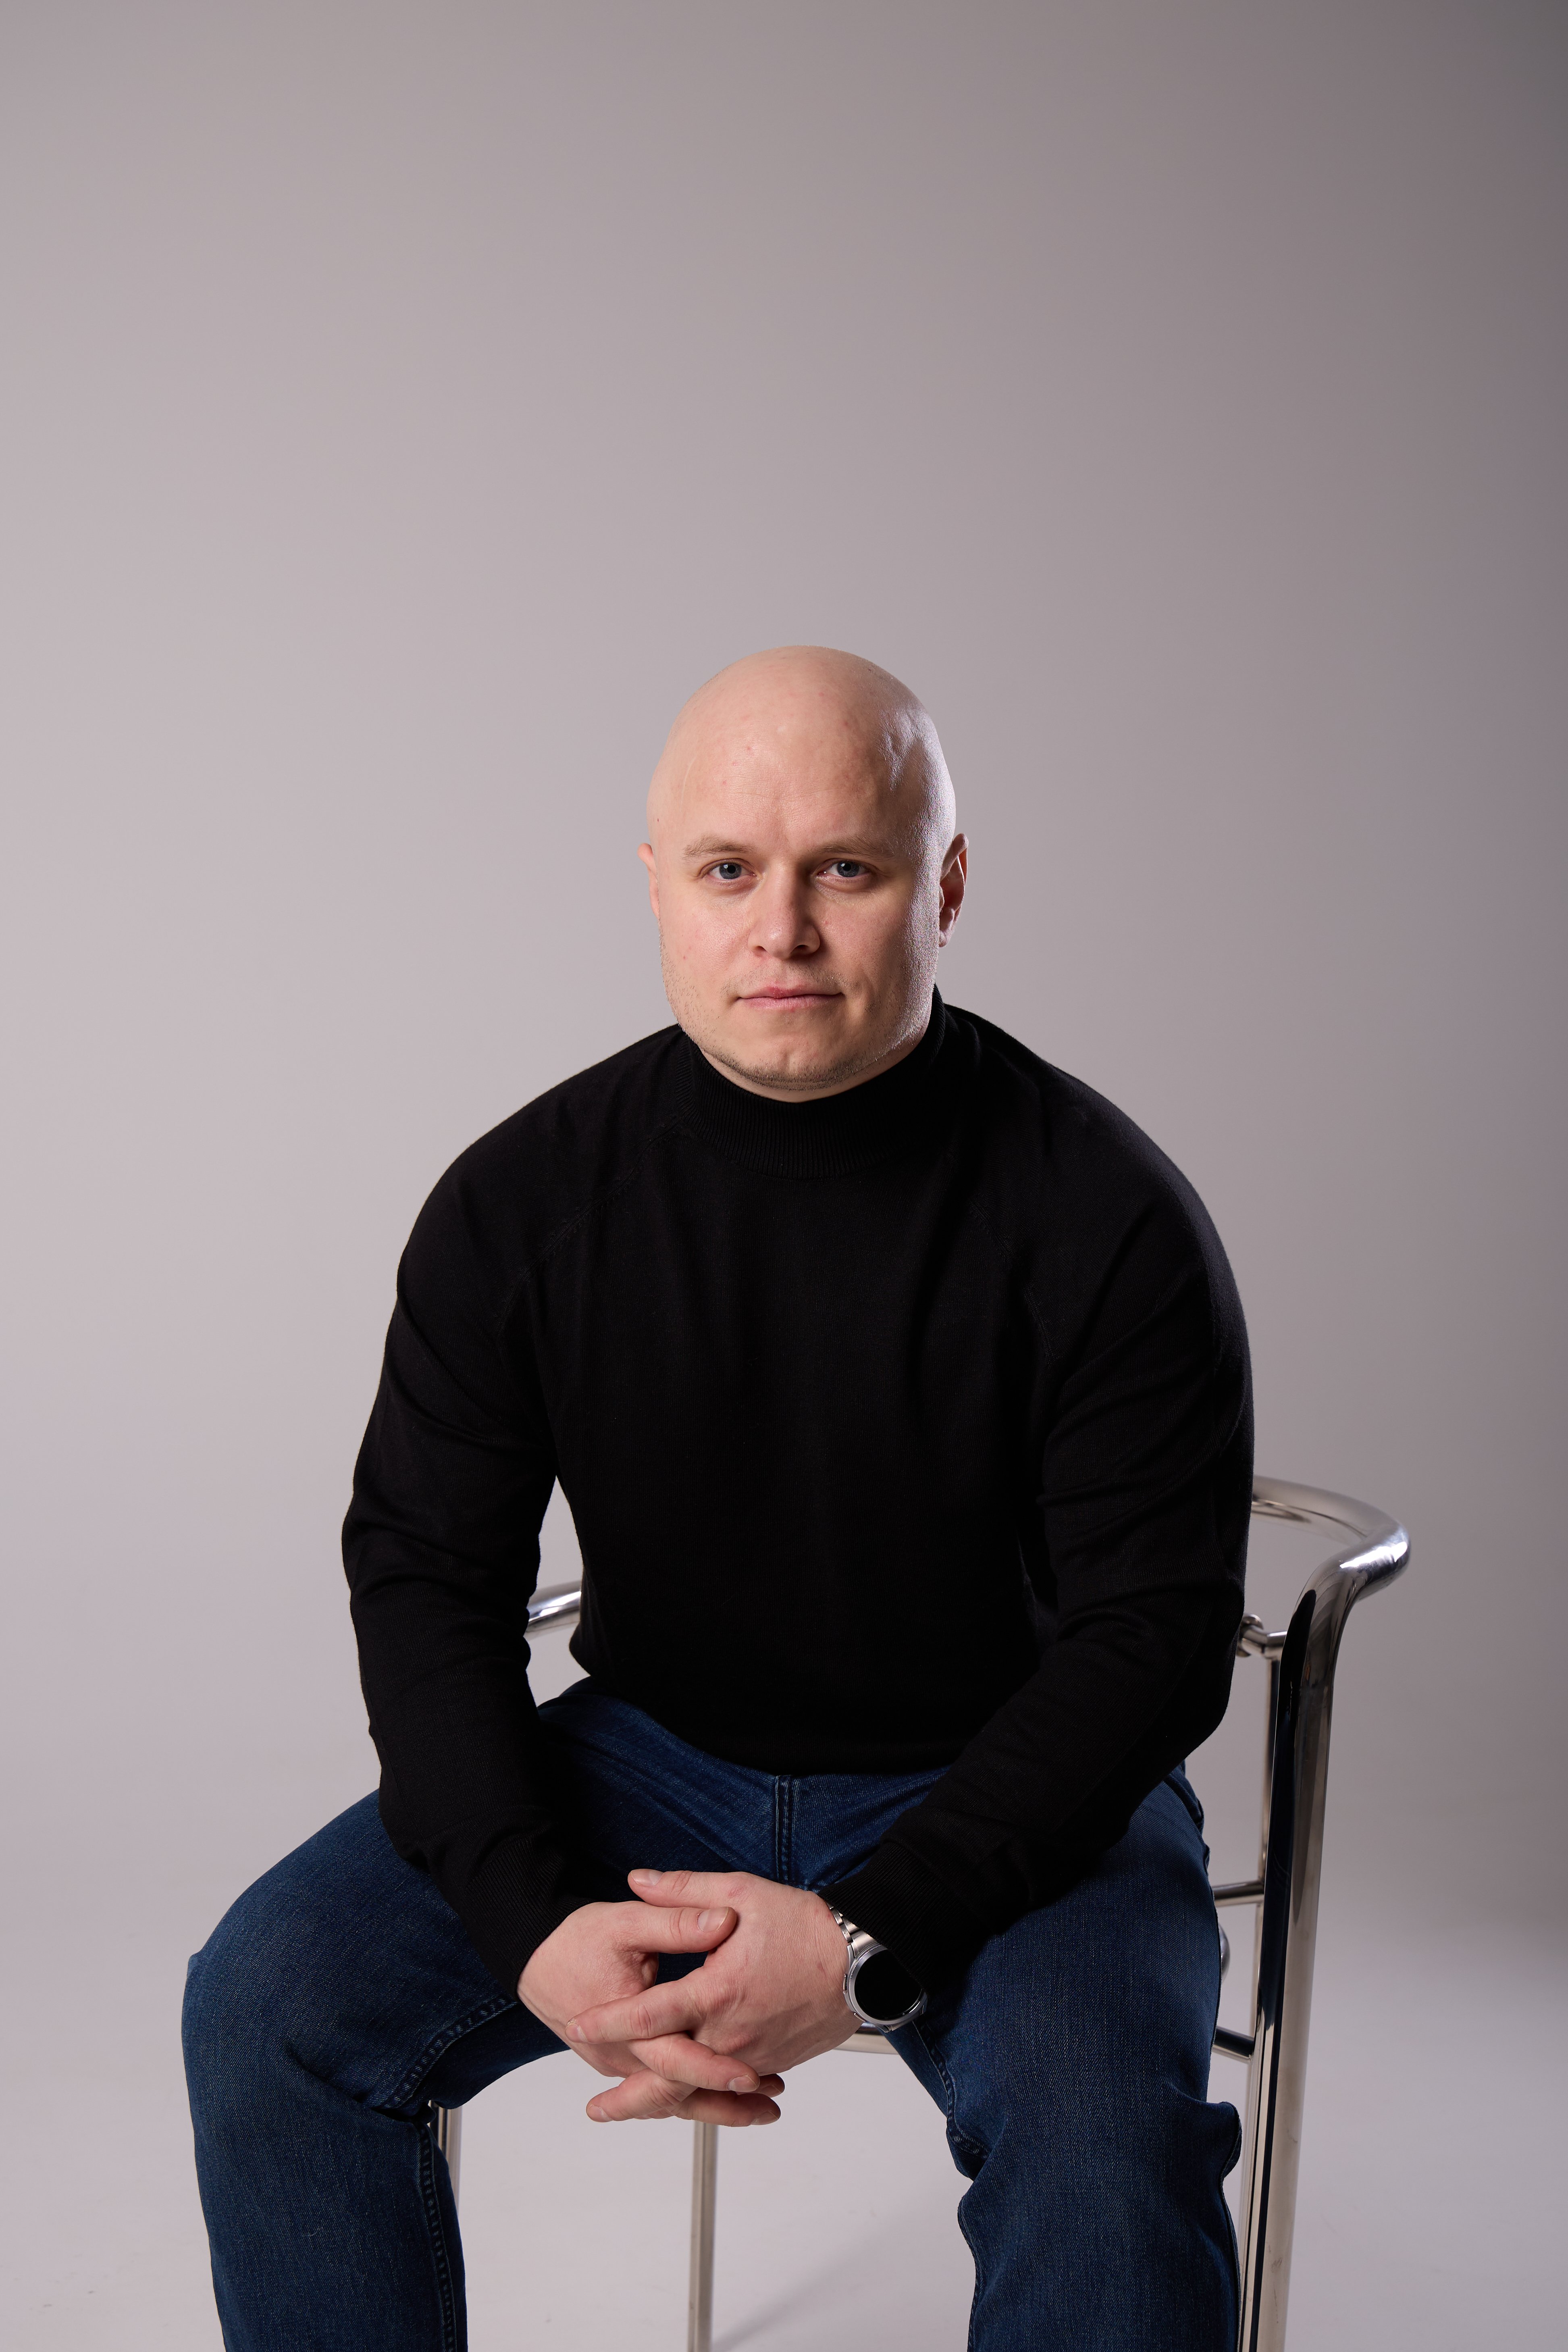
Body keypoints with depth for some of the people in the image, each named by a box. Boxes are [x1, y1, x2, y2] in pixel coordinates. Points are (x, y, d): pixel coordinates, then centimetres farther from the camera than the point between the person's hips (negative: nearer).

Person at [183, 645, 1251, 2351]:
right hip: (652, 1759, 3)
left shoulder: (1103, 1216, -15)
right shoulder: (522, 1200, -6)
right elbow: (427, 1577, -2)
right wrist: (533, 1920, -19)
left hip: (997, 1791, -2)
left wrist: (870, 1941, -25)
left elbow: (1154, 1632, -14)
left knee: (1106, 2125, -31)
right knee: (271, 1991, -14)